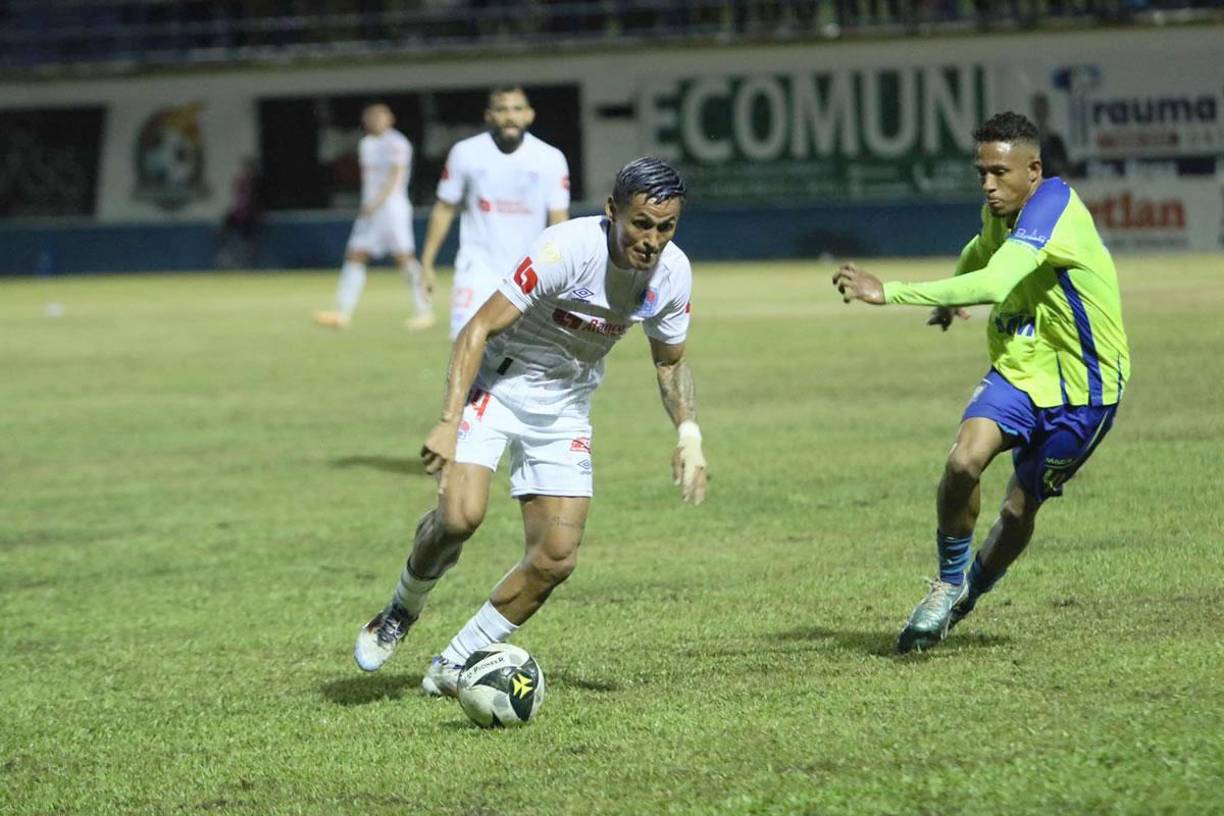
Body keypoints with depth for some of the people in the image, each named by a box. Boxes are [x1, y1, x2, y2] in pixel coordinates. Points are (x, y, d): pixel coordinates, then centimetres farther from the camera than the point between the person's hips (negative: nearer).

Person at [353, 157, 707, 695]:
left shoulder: (673, 274, -9)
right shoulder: (568, 248, -27)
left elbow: (670, 360, 11)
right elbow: (477, 330, -25)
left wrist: (689, 434, -5)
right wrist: (448, 424, -34)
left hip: (565, 407, 5)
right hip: (497, 383, -5)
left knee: (557, 558, -6)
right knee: (460, 515, -26)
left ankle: (453, 666, 10)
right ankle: (402, 611, 5)